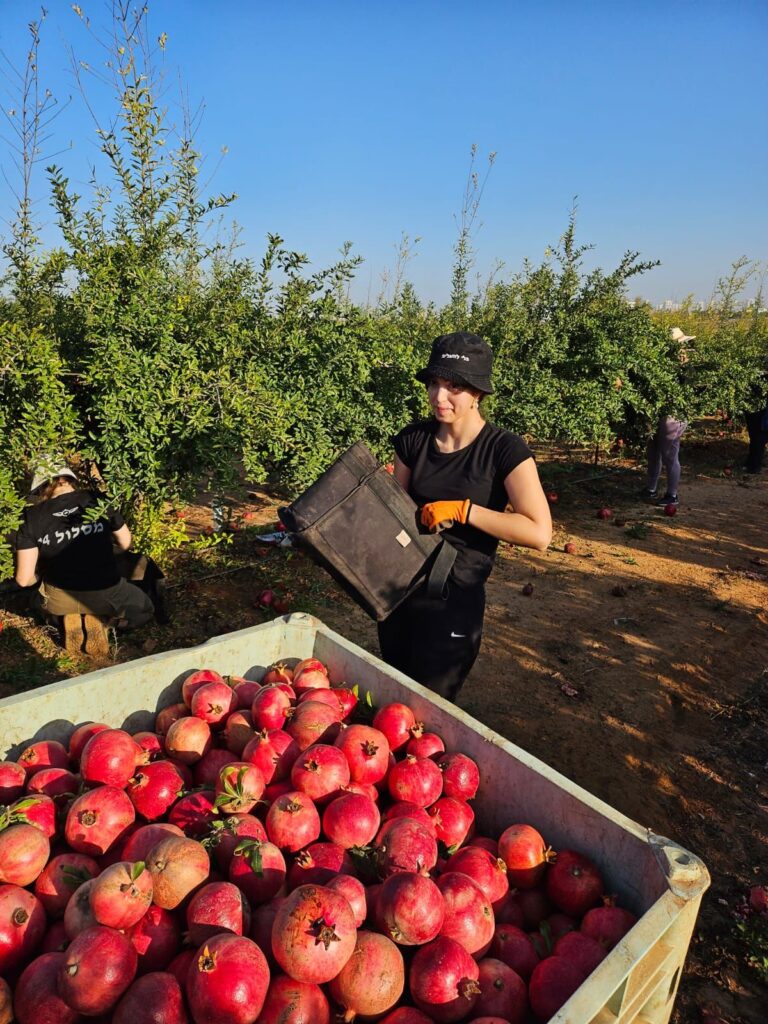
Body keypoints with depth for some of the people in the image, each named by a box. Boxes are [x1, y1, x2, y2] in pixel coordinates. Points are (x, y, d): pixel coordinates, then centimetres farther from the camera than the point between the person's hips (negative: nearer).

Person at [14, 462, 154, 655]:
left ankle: (68, 616, 7)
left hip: (59, 601, 1)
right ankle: (96, 617, 3)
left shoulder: (32, 517, -9)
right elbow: (125, 544, 5)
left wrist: (40, 575, 16)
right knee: (144, 610, 30)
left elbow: (24, 579, -7)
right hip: (105, 595, -1)